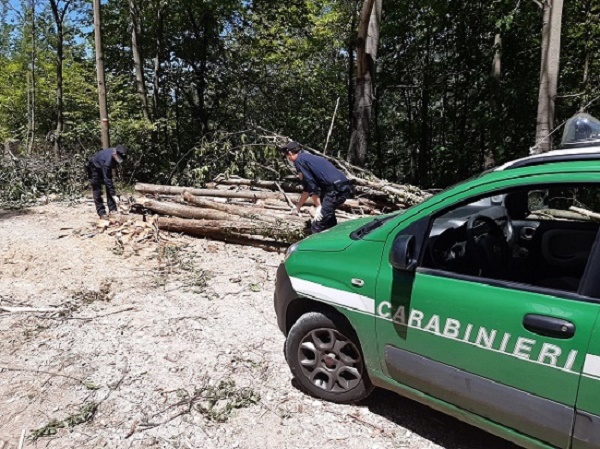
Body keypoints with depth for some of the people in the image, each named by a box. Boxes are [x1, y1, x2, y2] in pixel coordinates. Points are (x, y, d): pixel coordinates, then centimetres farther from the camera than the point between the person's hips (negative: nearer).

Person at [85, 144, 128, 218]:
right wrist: (113, 195, -40)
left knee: (110, 187, -2)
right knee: (97, 191, -8)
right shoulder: (108, 160, -42)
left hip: (104, 169, 7)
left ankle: (112, 209, -2)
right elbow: (107, 180, -40)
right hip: (94, 168, -7)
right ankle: (102, 213, -5)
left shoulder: (115, 152, -20)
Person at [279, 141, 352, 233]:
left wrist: (318, 207, -7)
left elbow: (312, 186, -9)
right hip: (344, 187, 10)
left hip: (335, 190, -10)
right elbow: (307, 188, 32)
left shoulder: (299, 160, -1)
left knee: (317, 227, -4)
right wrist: (298, 206, 38)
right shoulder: (308, 157, 26)